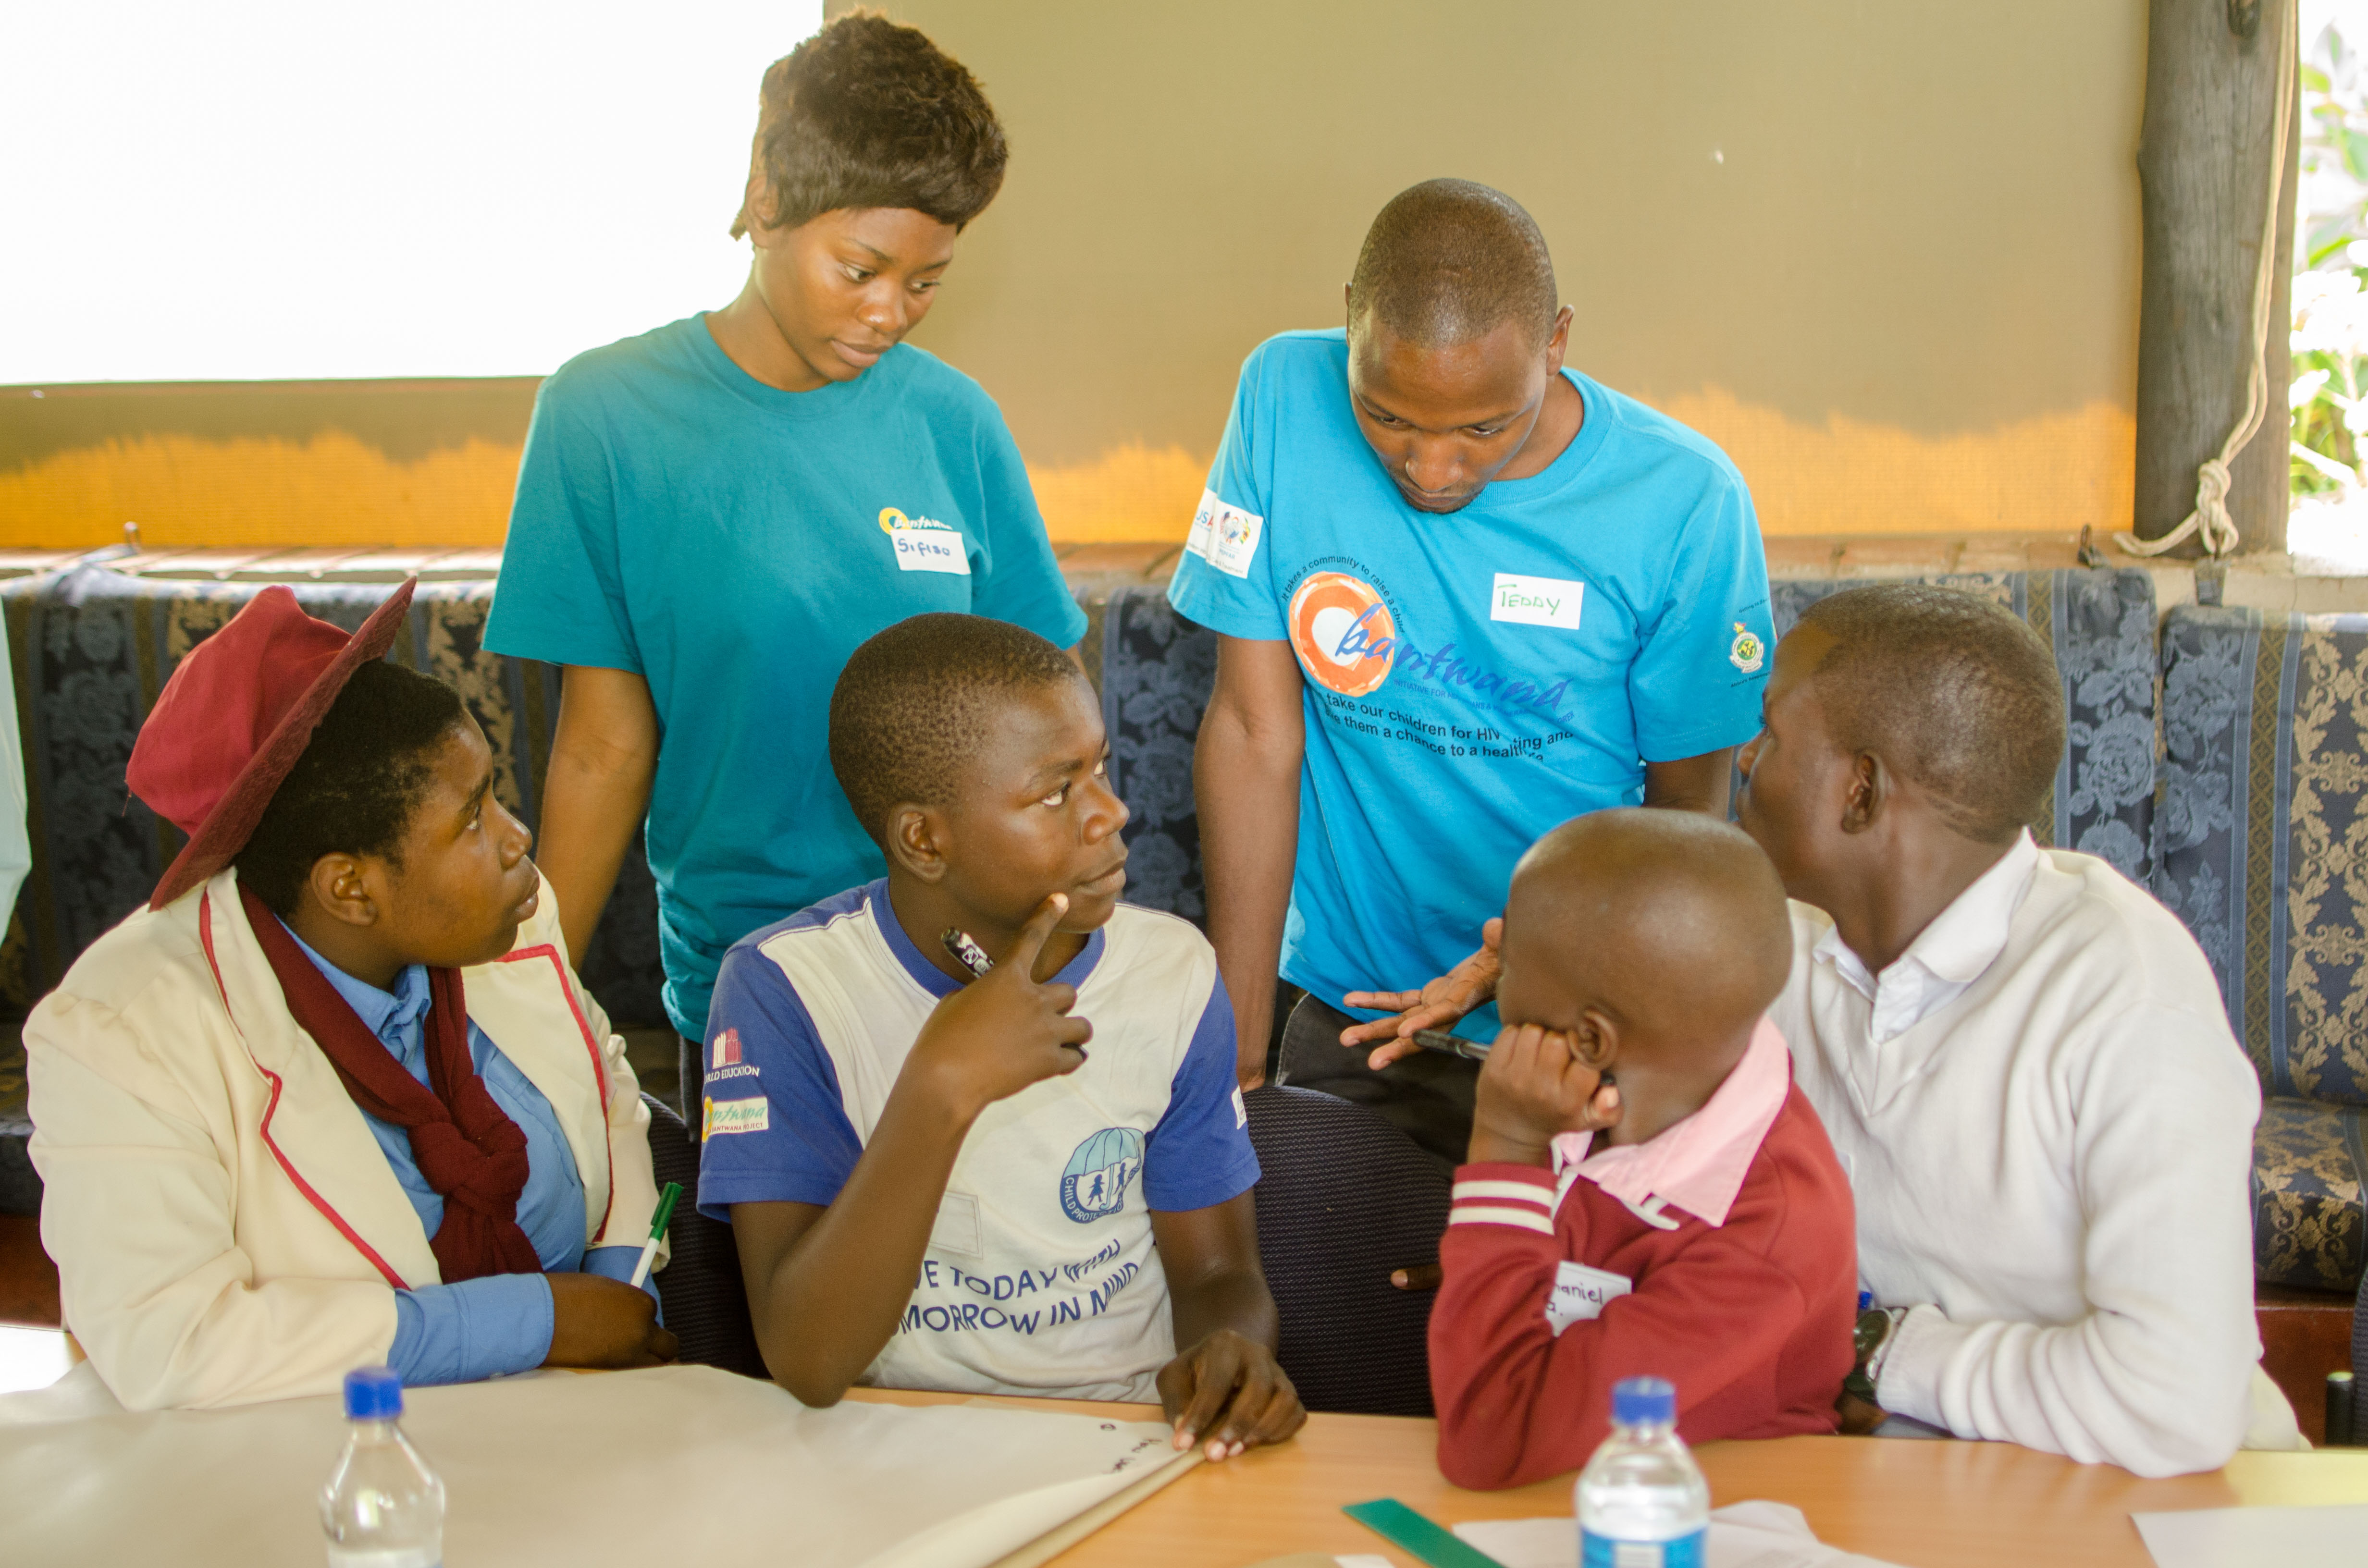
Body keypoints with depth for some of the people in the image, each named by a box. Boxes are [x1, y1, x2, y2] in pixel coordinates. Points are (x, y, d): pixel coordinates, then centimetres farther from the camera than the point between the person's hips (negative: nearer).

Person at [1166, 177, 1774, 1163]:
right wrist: (1239, 1057, -7)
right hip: (1346, 1017, 2)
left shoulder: (1685, 504, -16)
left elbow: (1689, 805, -4)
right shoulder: (1286, 400, -12)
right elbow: (1255, 735, -8)